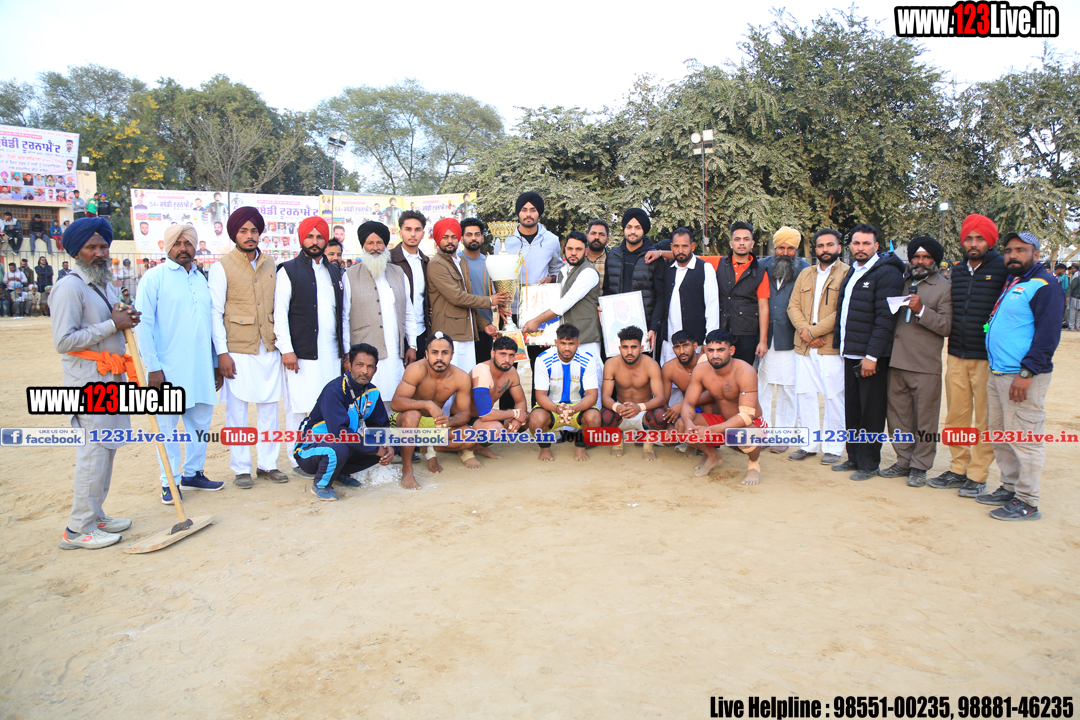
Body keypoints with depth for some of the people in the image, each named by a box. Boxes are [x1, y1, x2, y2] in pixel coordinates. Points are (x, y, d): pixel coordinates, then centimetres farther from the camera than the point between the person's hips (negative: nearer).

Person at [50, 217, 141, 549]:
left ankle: (95, 516, 24)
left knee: (106, 448, 13)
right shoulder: (70, 287, -12)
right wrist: (113, 325, -18)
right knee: (94, 451, -8)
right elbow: (63, 341, -20)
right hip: (88, 381, -9)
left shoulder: (106, 284, 17)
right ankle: (78, 529, 1)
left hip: (111, 378, 9)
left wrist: (127, 320, 8)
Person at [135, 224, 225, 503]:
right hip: (168, 369, -5)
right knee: (168, 425, 3)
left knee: (201, 422, 11)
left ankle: (193, 473, 27)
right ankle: (169, 482, 15)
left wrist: (216, 363, 16)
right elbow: (143, 324, -7)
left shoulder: (202, 279, 14)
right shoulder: (155, 277, -2)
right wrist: (152, 367, -13)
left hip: (201, 369, 5)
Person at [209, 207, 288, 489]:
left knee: (269, 407, 7)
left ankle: (267, 463, 19)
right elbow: (215, 312, -4)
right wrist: (222, 353, -9)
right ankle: (241, 468, 13)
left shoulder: (269, 264, 11)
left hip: (268, 349, 4)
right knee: (237, 409, 2)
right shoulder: (222, 267, -2)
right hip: (238, 350, -4)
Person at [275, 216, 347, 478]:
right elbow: (279, 313, -3)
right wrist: (286, 349, -10)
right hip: (301, 354, -4)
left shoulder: (335, 272, 18)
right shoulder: (288, 271, 2)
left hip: (331, 353, 5)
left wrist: (346, 348, 15)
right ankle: (298, 460, 10)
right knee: (299, 407, -2)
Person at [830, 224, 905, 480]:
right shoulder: (852, 272, 16)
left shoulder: (887, 273, -10)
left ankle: (869, 464, 11)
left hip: (871, 356, -7)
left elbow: (886, 318, -16)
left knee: (871, 412, 1)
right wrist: (840, 342, 13)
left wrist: (872, 355, -20)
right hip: (850, 354, 8)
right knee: (852, 409, 13)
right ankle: (854, 457, 23)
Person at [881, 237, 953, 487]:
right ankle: (904, 460, 22)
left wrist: (922, 310, -19)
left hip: (925, 364, -5)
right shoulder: (903, 283, 15)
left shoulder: (944, 287, 1)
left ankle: (920, 466, 12)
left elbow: (946, 326, -8)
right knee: (898, 415, 10)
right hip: (896, 362, 5)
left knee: (925, 418, 2)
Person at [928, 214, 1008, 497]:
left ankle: (977, 476, 11)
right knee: (956, 416, 10)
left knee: (985, 420, 2)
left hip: (987, 357, -5)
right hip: (956, 356, 5)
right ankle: (958, 470, 22)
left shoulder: (1003, 269, -5)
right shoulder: (957, 271, 12)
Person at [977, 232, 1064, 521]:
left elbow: (1048, 335, -16)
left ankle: (1026, 503, 4)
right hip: (998, 374, 9)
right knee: (1000, 436, 15)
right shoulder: (1010, 283, 18)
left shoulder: (1044, 285, -9)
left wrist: (1027, 372, -21)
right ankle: (1009, 488, 27)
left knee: (1023, 439, -4)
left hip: (1024, 377, -9)